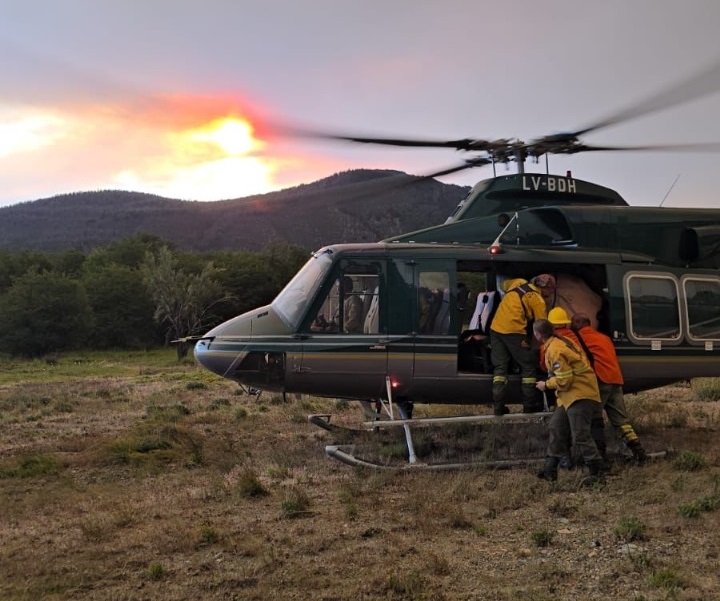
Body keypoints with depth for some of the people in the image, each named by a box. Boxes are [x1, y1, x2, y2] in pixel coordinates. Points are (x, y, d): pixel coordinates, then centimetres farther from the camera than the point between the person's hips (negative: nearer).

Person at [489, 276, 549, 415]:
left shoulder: (518, 283, 14)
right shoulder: (538, 300, -3)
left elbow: (505, 283, 36)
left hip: (495, 327, 7)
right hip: (513, 331, -7)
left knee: (499, 367, 9)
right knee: (528, 366, 7)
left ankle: (498, 405, 4)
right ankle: (529, 405, 9)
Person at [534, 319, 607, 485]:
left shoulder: (555, 350, -20)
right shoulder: (558, 342, 10)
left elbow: (564, 381, -20)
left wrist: (546, 385, -6)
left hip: (579, 394, -11)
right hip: (571, 394, 11)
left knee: (580, 435, -12)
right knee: (556, 428, 14)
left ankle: (598, 472, -8)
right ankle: (550, 470, 20)